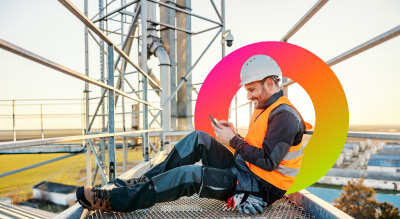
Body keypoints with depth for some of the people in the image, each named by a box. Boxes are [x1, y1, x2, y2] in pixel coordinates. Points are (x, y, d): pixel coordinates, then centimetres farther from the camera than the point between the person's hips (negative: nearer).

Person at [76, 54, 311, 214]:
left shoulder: (284, 115, -18)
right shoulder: (265, 108, 14)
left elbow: (267, 161, -25)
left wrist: (233, 141, -19)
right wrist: (234, 135, -3)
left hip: (259, 186, -9)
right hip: (244, 170, 9)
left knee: (190, 175, -24)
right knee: (199, 139, -4)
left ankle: (115, 200, -17)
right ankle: (147, 180, -1)